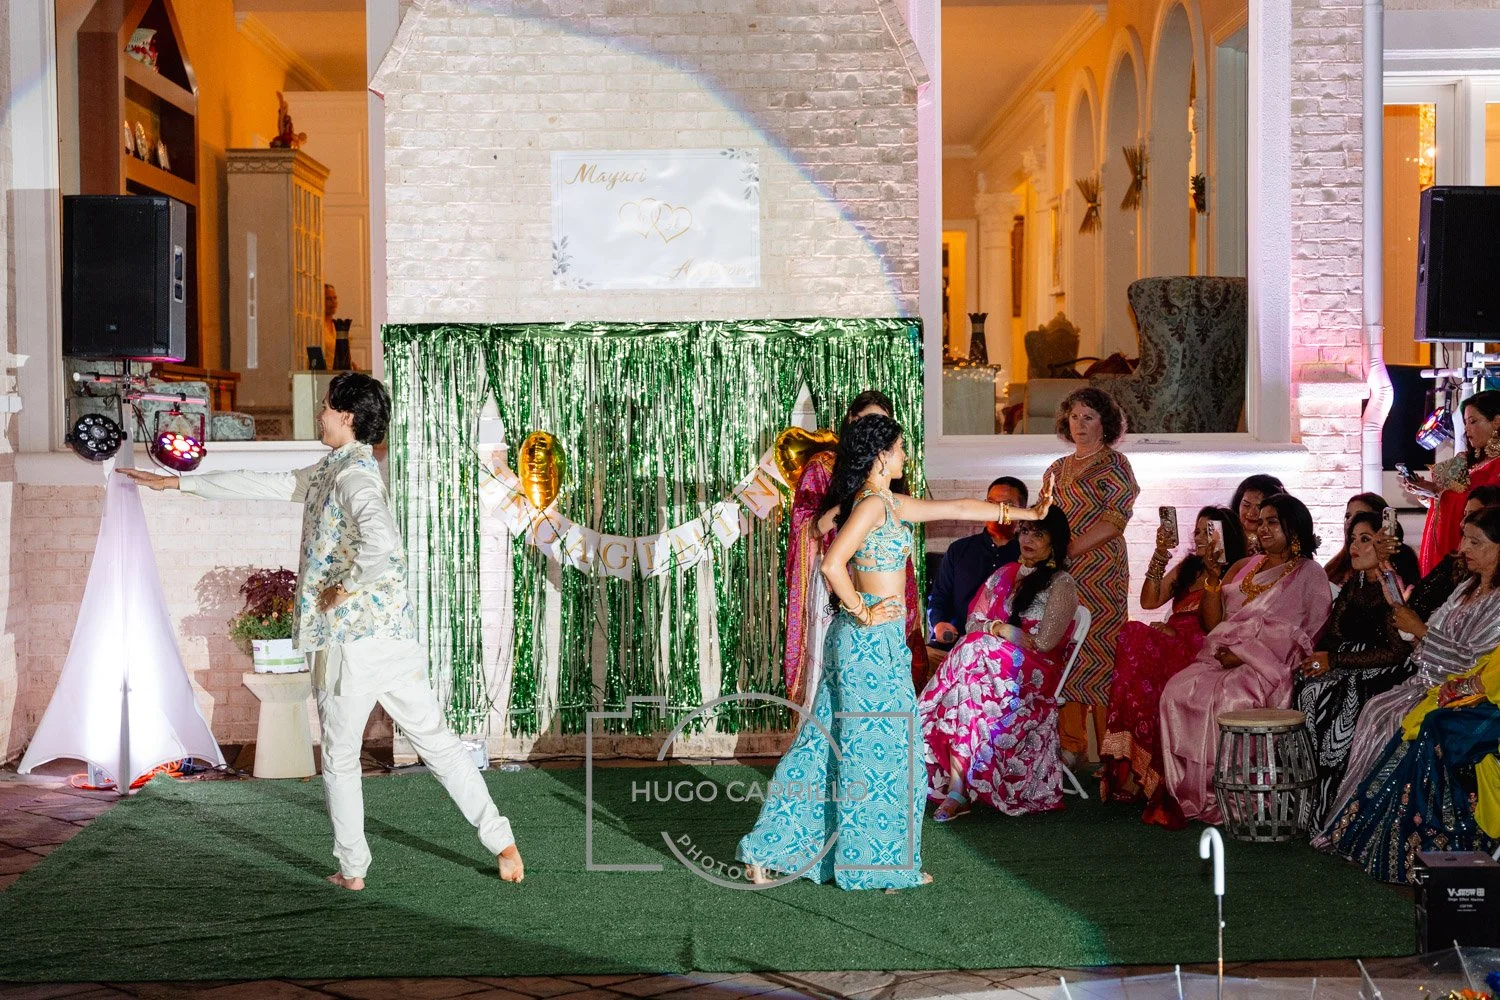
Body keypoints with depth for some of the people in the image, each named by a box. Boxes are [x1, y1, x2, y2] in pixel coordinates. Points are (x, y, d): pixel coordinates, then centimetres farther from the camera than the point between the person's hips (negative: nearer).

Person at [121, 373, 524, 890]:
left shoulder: (354, 474, -13)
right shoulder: (331, 472, 16)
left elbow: (382, 543, -32)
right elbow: (269, 484, 24)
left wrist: (345, 587, -16)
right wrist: (177, 482, 28)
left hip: (352, 640, -8)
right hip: (396, 637, 8)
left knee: (339, 760, 9)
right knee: (437, 741, 10)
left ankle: (352, 869, 16)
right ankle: (502, 842, 7)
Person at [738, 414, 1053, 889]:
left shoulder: (891, 504, 14)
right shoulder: (872, 504, -15)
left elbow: (959, 508, 20)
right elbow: (832, 565, -26)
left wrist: (1025, 513, 23)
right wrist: (863, 614, -15)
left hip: (868, 641, 9)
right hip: (872, 640, -9)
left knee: (829, 744, 12)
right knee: (878, 749, 1)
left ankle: (772, 850, 15)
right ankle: (879, 864, 11)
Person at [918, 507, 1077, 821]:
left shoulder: (1061, 585, 1)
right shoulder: (1005, 575, 21)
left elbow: (1043, 642, -10)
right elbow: (972, 624, 15)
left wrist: (993, 631, -1)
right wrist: (1001, 629, -6)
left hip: (1034, 672, -5)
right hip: (990, 660, 5)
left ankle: (956, 787, -35)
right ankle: (958, 788, -37)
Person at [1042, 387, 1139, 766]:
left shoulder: (1114, 465, 1)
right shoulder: (1057, 469, 21)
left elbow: (1115, 520, -10)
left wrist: (1069, 551, -15)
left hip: (1100, 573, -6)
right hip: (1060, 576, 6)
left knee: (1099, 653, -9)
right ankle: (1070, 745, 7)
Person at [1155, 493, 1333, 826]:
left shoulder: (1308, 574, 6)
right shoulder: (1243, 568, 22)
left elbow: (1300, 636, -5)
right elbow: (1213, 623, 17)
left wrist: (1244, 654, -13)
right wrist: (1213, 579, 2)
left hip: (1269, 664, -5)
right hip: (1222, 657, 5)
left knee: (1227, 698, -34)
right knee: (1178, 691, -24)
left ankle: (1221, 794, -23)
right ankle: (1185, 792, -22)